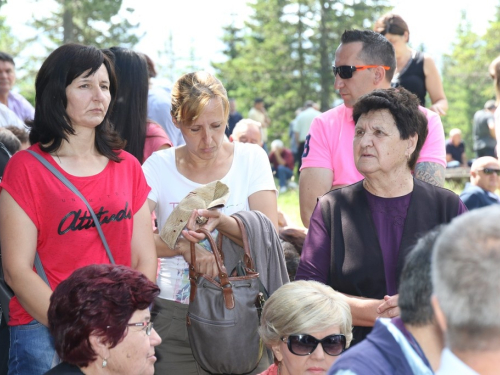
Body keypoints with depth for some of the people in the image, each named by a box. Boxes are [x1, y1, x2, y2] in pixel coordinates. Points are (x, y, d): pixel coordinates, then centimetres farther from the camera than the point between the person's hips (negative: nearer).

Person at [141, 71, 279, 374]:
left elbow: (269, 235, -10)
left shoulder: (252, 158, 1)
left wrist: (222, 221, -27)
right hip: (175, 313, 0)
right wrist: (183, 246, -27)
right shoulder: (158, 166, 1)